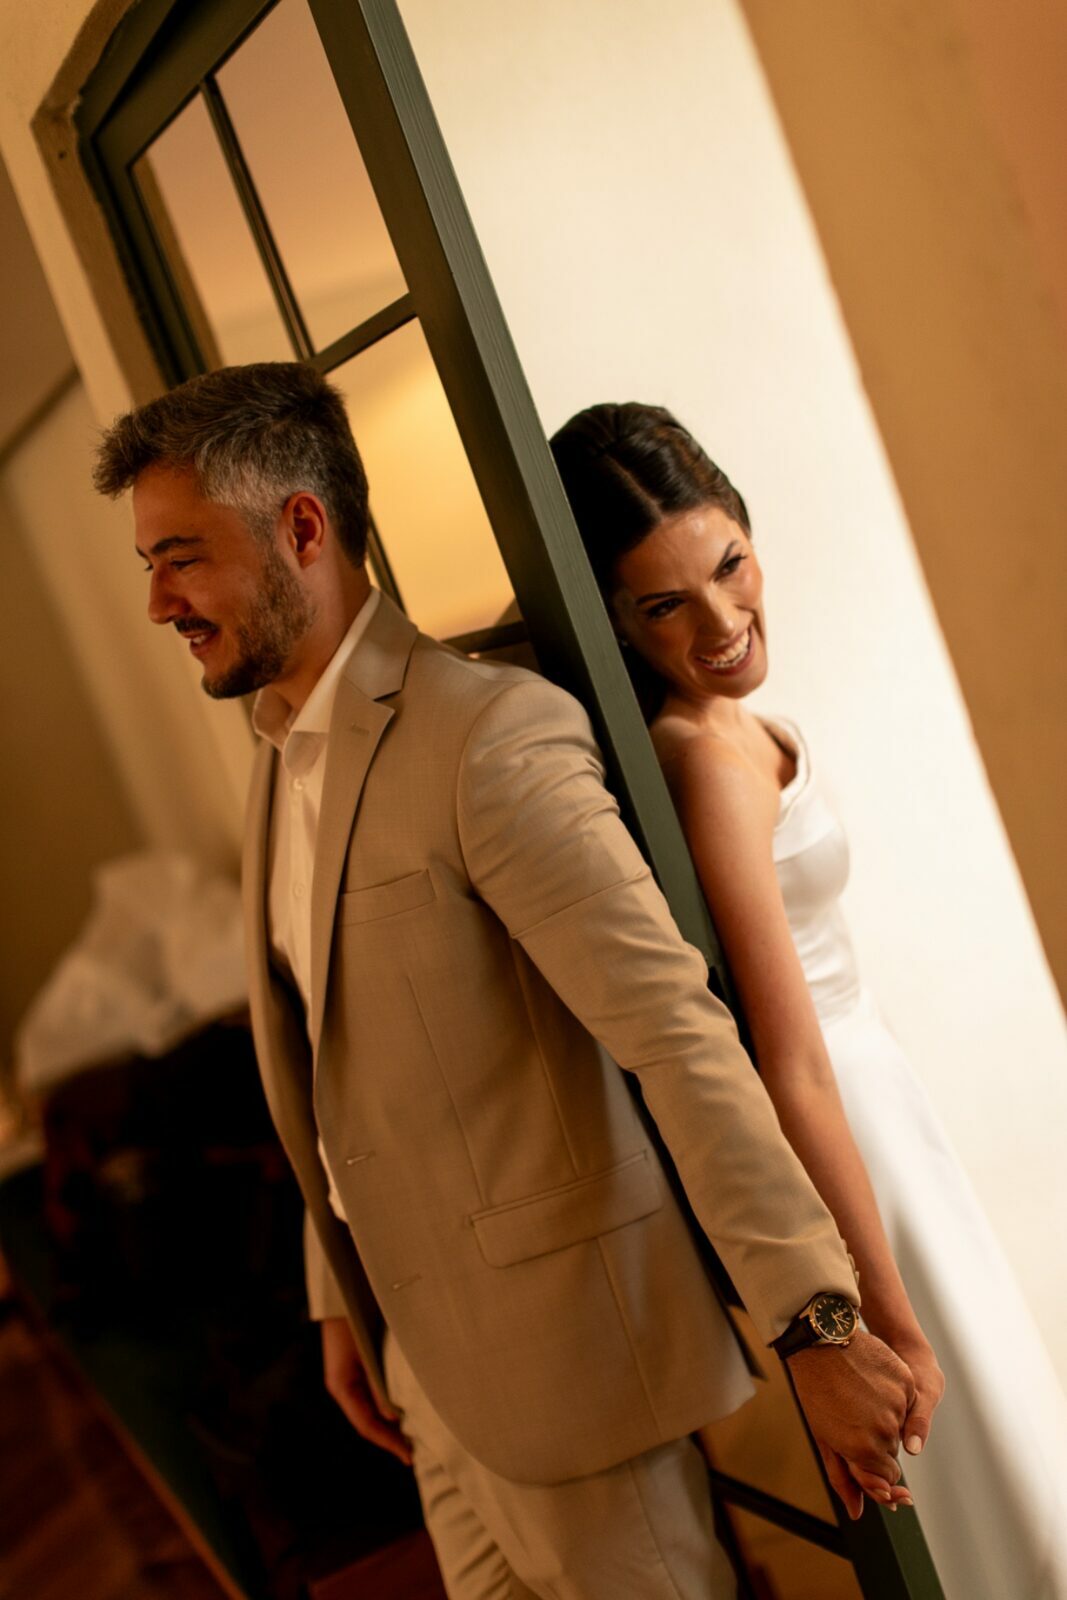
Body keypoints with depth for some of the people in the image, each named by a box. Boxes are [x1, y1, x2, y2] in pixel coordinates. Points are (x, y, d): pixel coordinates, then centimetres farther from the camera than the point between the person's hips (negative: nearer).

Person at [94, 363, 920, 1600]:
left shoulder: (490, 733, -21)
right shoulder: (280, 754, 7)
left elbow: (678, 1033, -24)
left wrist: (817, 1324, -22)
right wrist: (343, 1300, 16)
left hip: (562, 1346, -8)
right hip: (429, 1352, 8)